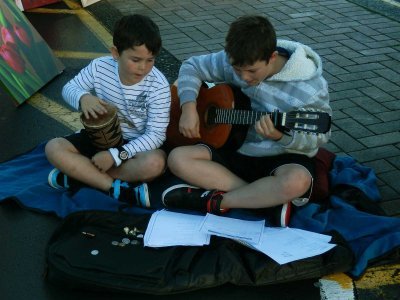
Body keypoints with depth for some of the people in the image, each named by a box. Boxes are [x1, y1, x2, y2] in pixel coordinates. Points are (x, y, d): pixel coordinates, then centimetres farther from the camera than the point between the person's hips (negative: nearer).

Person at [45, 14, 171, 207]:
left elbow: (156, 134, -22)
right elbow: (69, 88, 2)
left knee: (155, 163, -36)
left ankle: (81, 174, -23)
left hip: (137, 144, -3)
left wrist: (116, 155, -30)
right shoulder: (99, 67, -13)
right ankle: (116, 188, -26)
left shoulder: (158, 85, -23)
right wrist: (82, 97, -24)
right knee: (53, 148, -18)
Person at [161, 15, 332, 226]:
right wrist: (189, 106, -13)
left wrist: (280, 137, -33)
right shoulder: (234, 62, -9)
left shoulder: (310, 88, -20)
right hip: (238, 149, 5)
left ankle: (213, 201, -18)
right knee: (178, 159, -17)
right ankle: (268, 198, -21)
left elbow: (319, 137, -13)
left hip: (284, 157, -4)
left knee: (297, 181, -40)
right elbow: (192, 66, 4)